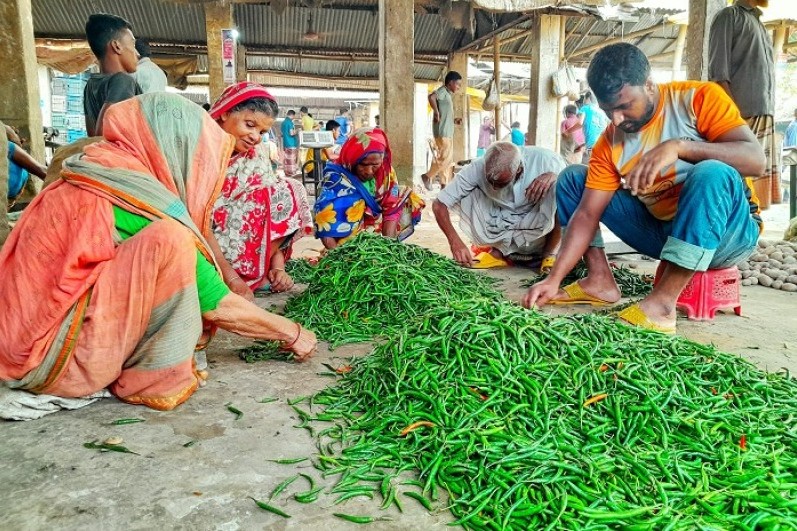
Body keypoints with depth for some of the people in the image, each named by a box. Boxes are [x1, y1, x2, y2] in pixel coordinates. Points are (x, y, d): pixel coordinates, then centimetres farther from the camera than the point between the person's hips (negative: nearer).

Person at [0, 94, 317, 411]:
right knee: (169, 242, -23)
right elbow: (217, 306, -13)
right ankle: (156, 376, -9)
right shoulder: (141, 199, -18)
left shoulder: (91, 181, 7)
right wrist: (292, 333, -1)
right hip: (55, 359, -9)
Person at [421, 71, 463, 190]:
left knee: (448, 159, 9)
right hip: (442, 131, -10)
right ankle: (427, 176, 1)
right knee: (445, 157, -10)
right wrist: (436, 112, -22)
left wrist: (454, 121, 14)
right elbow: (431, 97, -29)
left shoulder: (447, 95, 21)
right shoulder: (443, 91, -7)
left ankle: (445, 185, 11)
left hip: (447, 131, 10)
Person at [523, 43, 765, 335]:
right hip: (663, 232, 5)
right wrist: (554, 279, -19)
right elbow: (587, 214, -9)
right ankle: (600, 279, -9)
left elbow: (756, 159, -24)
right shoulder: (608, 144, -4)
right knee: (572, 178, 0)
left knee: (712, 174, -38)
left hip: (728, 231, -4)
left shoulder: (699, 97, -14)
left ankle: (662, 302, -34)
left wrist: (678, 146, -38)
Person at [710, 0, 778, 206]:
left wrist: (768, 116, 15)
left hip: (765, 116, 8)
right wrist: (734, 111, -18)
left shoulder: (759, 24, 28)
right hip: (742, 113, -8)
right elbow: (718, 70, -8)